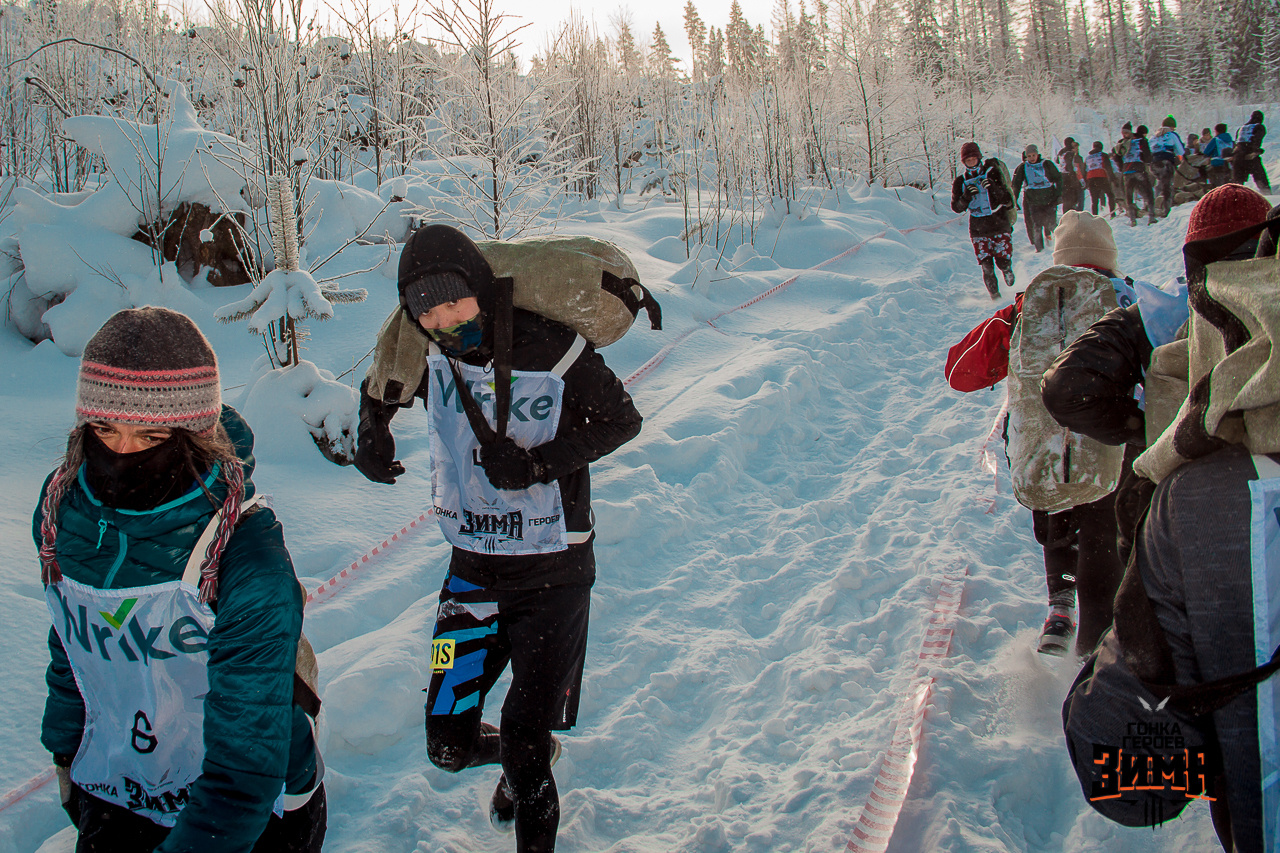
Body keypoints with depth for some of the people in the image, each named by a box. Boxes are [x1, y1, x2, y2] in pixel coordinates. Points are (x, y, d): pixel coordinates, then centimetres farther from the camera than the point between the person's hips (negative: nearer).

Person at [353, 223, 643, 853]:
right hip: (472, 570, 4)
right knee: (449, 746, 7)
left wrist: (537, 464, -20)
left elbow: (623, 421, -8)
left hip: (553, 574, -4)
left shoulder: (552, 350, -18)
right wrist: (371, 434, -4)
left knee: (525, 745, -1)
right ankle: (527, 757, 41)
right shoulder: (428, 357, -5)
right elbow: (379, 388, 18)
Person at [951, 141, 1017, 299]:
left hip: (1000, 226, -1)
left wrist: (994, 188, -24)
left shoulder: (992, 173, -2)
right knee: (987, 267, -5)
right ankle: (995, 296, 9)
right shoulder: (960, 182, 4)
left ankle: (1008, 274, 32)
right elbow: (956, 207, 1)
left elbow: (1008, 201, -5)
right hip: (978, 230, 1)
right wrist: (967, 196, -19)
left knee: (1004, 263, -3)